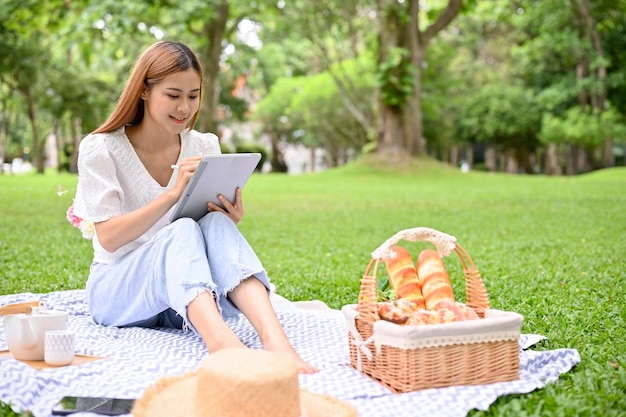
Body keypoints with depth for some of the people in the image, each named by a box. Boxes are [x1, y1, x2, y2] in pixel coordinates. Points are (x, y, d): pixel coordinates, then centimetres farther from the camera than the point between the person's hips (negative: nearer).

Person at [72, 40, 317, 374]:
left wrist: (230, 221, -18)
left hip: (190, 301, 3)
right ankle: (220, 340, -61)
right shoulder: (100, 148, -4)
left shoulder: (205, 147, 6)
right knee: (183, 230, -34)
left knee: (217, 226, -30)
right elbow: (108, 238, -15)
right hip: (115, 290, -3)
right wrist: (173, 194, -27)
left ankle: (273, 337, -53)